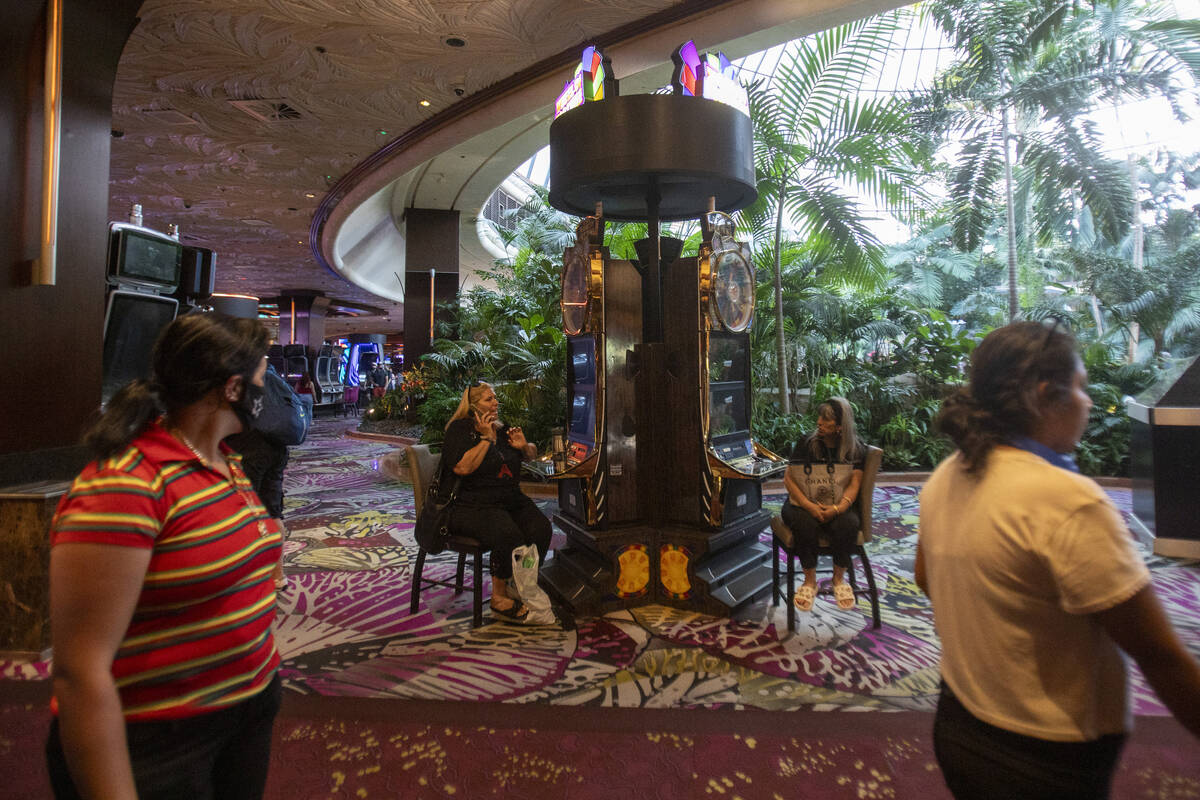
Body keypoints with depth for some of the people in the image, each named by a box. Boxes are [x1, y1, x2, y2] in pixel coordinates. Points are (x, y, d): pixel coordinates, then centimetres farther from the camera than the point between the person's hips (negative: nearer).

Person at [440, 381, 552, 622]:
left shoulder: (502, 429, 17)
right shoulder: (460, 429, -1)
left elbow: (532, 454, 30)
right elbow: (463, 467, -19)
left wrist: (524, 446, 7)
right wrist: (486, 439, -13)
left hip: (511, 500, 6)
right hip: (471, 506, -6)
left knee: (541, 528, -21)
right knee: (509, 535, -32)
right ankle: (499, 598, -13)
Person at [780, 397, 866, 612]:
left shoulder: (855, 449, 3)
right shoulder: (806, 444, 0)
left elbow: (854, 485, -5)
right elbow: (788, 479, -4)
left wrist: (837, 509, -24)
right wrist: (809, 506, -19)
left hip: (838, 507, 1)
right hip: (803, 505, 0)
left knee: (847, 524, -32)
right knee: (806, 524, -33)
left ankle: (839, 578, -6)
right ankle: (810, 581, -11)